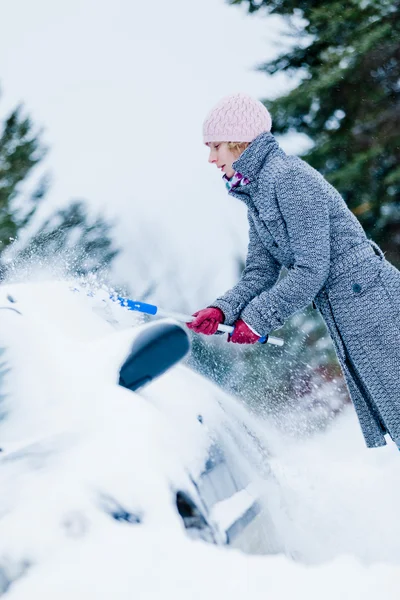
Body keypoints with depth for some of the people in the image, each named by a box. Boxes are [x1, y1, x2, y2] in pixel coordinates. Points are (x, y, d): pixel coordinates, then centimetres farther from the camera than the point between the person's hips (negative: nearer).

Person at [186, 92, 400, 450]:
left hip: (368, 296, -10)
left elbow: (312, 269, -20)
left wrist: (256, 318, -16)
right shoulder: (255, 195, 12)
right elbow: (262, 273, 10)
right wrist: (221, 310, -7)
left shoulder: (289, 178, -17)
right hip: (341, 312, 10)